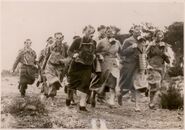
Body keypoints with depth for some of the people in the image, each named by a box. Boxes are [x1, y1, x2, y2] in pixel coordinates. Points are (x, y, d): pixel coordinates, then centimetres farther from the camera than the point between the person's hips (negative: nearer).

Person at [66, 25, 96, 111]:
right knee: (72, 82, 11)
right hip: (76, 65, -2)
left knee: (85, 85, -6)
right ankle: (68, 97, 40)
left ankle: (82, 105, -3)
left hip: (87, 67, 2)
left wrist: (94, 56, 5)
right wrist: (74, 55, -25)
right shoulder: (77, 41, -10)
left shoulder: (93, 43, 2)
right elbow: (69, 51, -8)